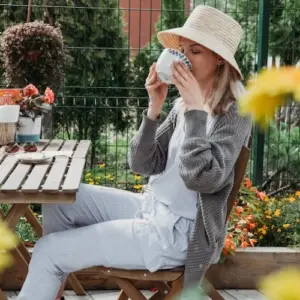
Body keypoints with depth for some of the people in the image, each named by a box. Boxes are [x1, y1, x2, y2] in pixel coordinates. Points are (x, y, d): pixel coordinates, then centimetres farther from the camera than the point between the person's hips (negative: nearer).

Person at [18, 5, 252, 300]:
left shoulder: (234, 113, -15)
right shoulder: (183, 105, 7)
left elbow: (203, 179, -27)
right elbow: (142, 164, 2)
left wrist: (195, 110, -26)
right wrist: (154, 107, -10)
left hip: (179, 232, -8)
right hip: (151, 208, 8)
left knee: (48, 251, -11)